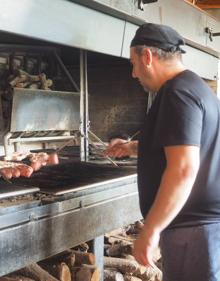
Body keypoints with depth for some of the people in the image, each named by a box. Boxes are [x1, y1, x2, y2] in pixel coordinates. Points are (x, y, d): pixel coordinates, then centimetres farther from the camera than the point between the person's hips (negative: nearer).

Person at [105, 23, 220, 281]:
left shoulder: (177, 92, -17)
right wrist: (134, 148, 32)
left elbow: (184, 169, -27)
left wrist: (150, 231, -23)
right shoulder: (193, 85, 16)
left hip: (194, 228, -10)